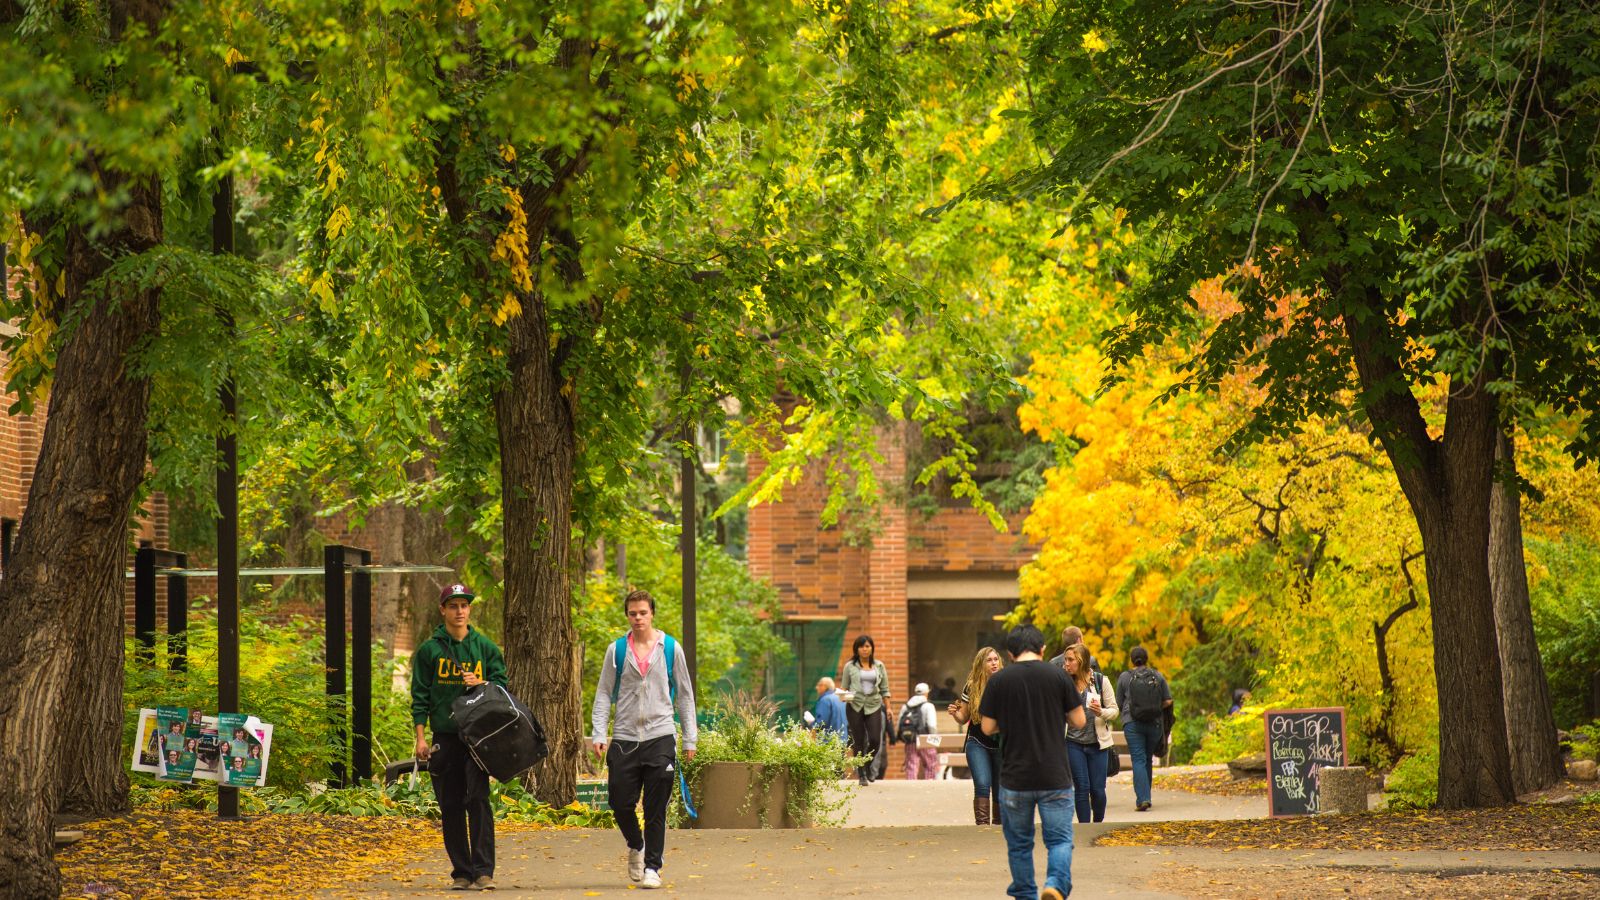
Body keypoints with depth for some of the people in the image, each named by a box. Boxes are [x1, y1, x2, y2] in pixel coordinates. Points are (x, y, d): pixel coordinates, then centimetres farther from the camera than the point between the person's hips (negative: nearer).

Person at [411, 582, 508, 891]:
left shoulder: (485, 646, 8)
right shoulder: (430, 650, 6)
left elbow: (501, 683, 9)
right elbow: (420, 695, 6)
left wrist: (481, 683, -12)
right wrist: (421, 737, -1)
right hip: (445, 736, 1)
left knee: (478, 800, -11)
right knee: (451, 806, 3)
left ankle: (483, 870, -11)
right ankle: (461, 871, 10)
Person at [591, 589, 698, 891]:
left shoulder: (671, 648, 5)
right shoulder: (617, 650, 6)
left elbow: (684, 695, 11)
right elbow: (604, 694, 8)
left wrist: (690, 739, 8)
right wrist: (599, 734, -3)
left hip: (660, 736, -1)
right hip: (624, 738, 1)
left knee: (656, 809, -3)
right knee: (620, 802, 1)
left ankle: (652, 866, 3)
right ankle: (636, 847, 28)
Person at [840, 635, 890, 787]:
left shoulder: (879, 666, 11)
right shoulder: (850, 666, 5)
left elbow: (884, 689, 13)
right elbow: (844, 687, 9)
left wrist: (888, 707, 6)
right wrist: (844, 696, -12)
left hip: (874, 706, 1)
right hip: (855, 706, -1)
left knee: (875, 740, -9)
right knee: (858, 742, -1)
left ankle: (867, 765, 19)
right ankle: (862, 775, 8)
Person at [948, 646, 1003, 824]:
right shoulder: (972, 688, 0)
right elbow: (963, 719, 9)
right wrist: (954, 713, -12)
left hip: (1002, 744, 0)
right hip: (978, 743, 0)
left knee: (1000, 788, 4)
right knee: (982, 784, -15)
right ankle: (982, 824, -16)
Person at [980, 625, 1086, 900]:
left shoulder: (998, 680, -3)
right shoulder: (1057, 676, -3)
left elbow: (988, 727, 0)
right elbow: (1079, 721, 0)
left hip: (1015, 777, 1)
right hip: (1054, 775, -1)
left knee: (1019, 843, 15)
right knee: (1060, 838, 2)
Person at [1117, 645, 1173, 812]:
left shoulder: (1124, 677, 0)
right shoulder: (1158, 676, 4)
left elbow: (1119, 703, 4)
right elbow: (1168, 701, 2)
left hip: (1132, 723, -2)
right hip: (1154, 723, 2)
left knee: (1139, 760, -6)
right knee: (1148, 759, 16)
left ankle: (1142, 799, -19)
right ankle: (1145, 797, 22)